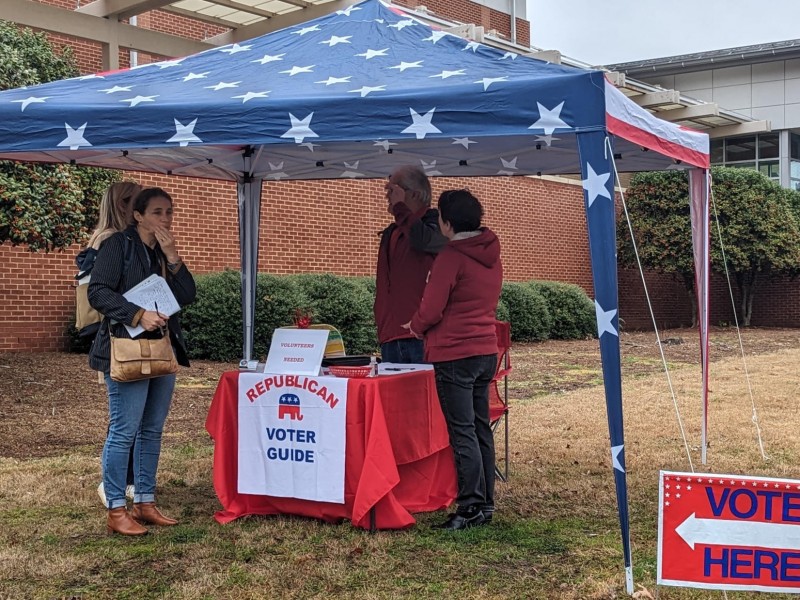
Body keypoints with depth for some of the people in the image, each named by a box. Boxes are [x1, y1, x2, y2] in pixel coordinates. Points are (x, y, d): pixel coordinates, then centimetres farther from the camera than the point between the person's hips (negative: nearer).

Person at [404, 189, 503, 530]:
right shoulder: (492, 254, 11)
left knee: (462, 432, -4)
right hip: (486, 351, 8)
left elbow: (431, 310, -14)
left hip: (454, 354, -8)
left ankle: (471, 508, -1)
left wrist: (416, 327, 8)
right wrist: (426, 326, 20)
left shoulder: (451, 257, -15)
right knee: (480, 429, 13)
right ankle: (486, 504, 19)